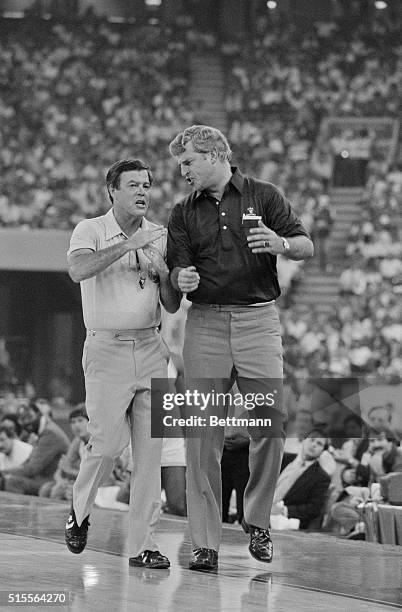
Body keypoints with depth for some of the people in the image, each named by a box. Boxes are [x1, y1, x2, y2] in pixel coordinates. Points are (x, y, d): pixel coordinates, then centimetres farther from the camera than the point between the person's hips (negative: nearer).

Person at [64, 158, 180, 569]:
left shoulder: (159, 238, 11)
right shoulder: (91, 231, 0)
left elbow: (172, 306, 11)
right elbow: (78, 269, -23)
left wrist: (163, 273, -9)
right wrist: (128, 245, -23)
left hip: (150, 350, 4)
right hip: (107, 349, -4)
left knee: (150, 449, -2)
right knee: (108, 443, -10)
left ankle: (142, 543, 2)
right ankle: (80, 508, 20)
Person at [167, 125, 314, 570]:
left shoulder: (263, 196, 8)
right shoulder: (184, 213, 14)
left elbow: (307, 246, 4)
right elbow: (176, 269, 5)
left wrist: (280, 244, -17)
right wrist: (182, 279, -19)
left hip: (258, 319, -1)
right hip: (205, 322, 2)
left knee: (271, 423, -9)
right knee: (203, 433, -3)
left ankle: (257, 519, 13)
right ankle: (204, 543, -1)